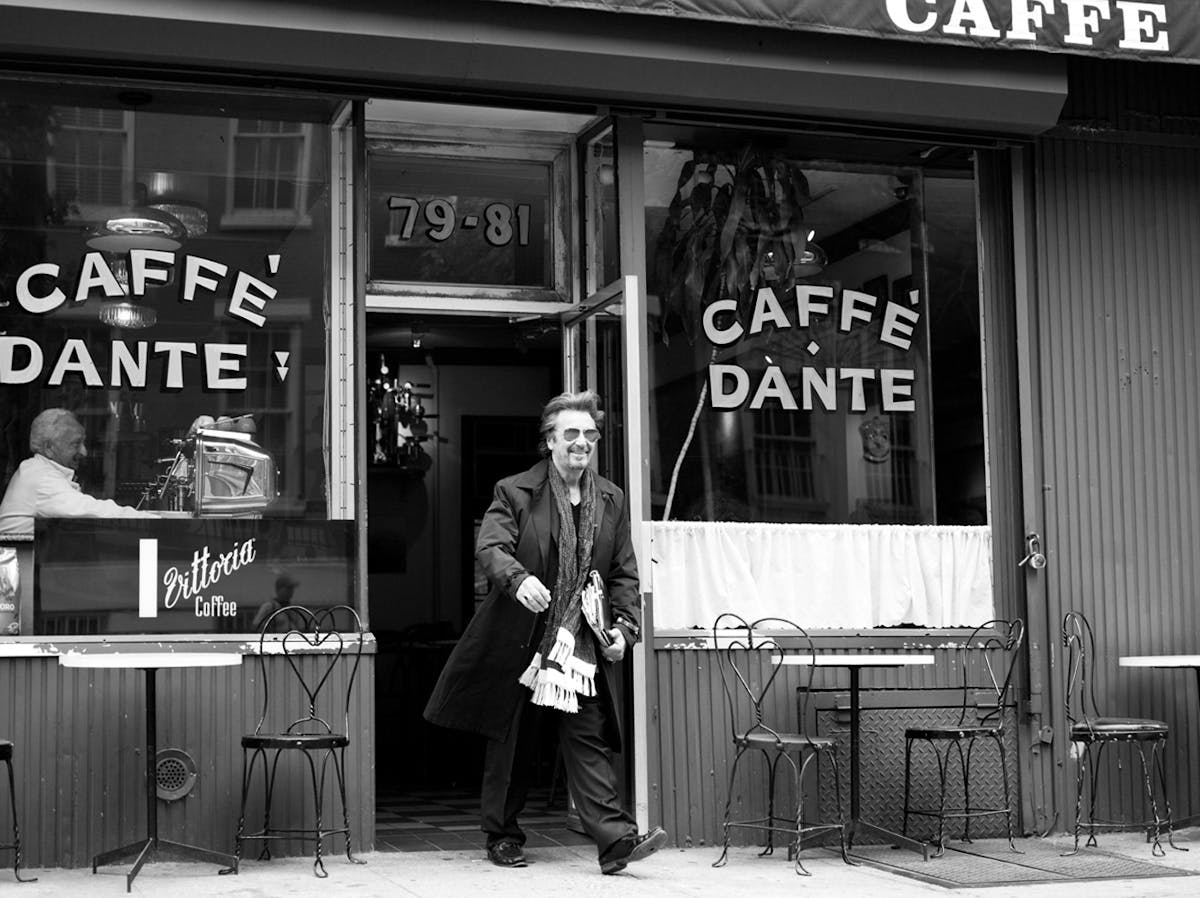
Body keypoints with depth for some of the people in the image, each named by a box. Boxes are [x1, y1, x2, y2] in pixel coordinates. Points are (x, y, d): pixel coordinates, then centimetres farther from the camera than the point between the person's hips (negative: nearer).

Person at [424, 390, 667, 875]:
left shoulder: (612, 500, 11)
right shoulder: (514, 493, -1)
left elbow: (624, 573, 12)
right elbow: (491, 547, -15)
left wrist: (625, 626, -2)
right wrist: (518, 579, -36)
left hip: (581, 647, 2)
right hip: (519, 643, -2)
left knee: (587, 740, -5)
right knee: (511, 743, 9)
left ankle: (616, 840, -11)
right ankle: (502, 836, 23)